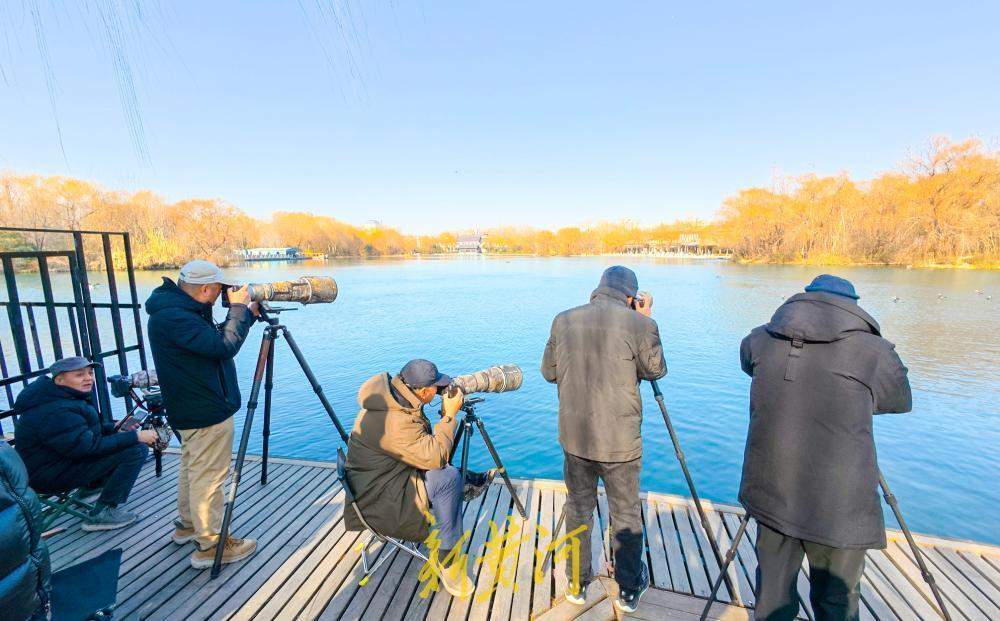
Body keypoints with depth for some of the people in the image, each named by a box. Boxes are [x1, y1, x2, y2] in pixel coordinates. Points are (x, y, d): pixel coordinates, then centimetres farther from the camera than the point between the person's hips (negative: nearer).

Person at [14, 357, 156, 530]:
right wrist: (135, 437, -25)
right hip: (52, 475, -10)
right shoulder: (56, 412, -27)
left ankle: (92, 483, 18)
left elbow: (82, 429, 15)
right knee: (137, 450, -26)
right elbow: (90, 447, -29)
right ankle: (101, 514, -13)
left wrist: (115, 429, -2)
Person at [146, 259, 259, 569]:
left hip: (192, 409, 11)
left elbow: (214, 339, 16)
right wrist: (238, 308, -18)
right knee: (208, 476, 0)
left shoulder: (178, 309, 7)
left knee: (192, 467, 23)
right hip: (207, 412, -11)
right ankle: (210, 545, 13)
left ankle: (187, 523, 41)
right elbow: (224, 346, -30)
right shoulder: (172, 317, -25)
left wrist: (246, 314, 7)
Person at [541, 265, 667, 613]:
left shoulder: (564, 321, -4)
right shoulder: (638, 324, -13)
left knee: (578, 512, 21)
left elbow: (548, 371, 4)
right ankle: (629, 592, 40)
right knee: (626, 517, 20)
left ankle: (577, 585, 38)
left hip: (574, 438, 3)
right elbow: (656, 370, 2)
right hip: (620, 442, -2)